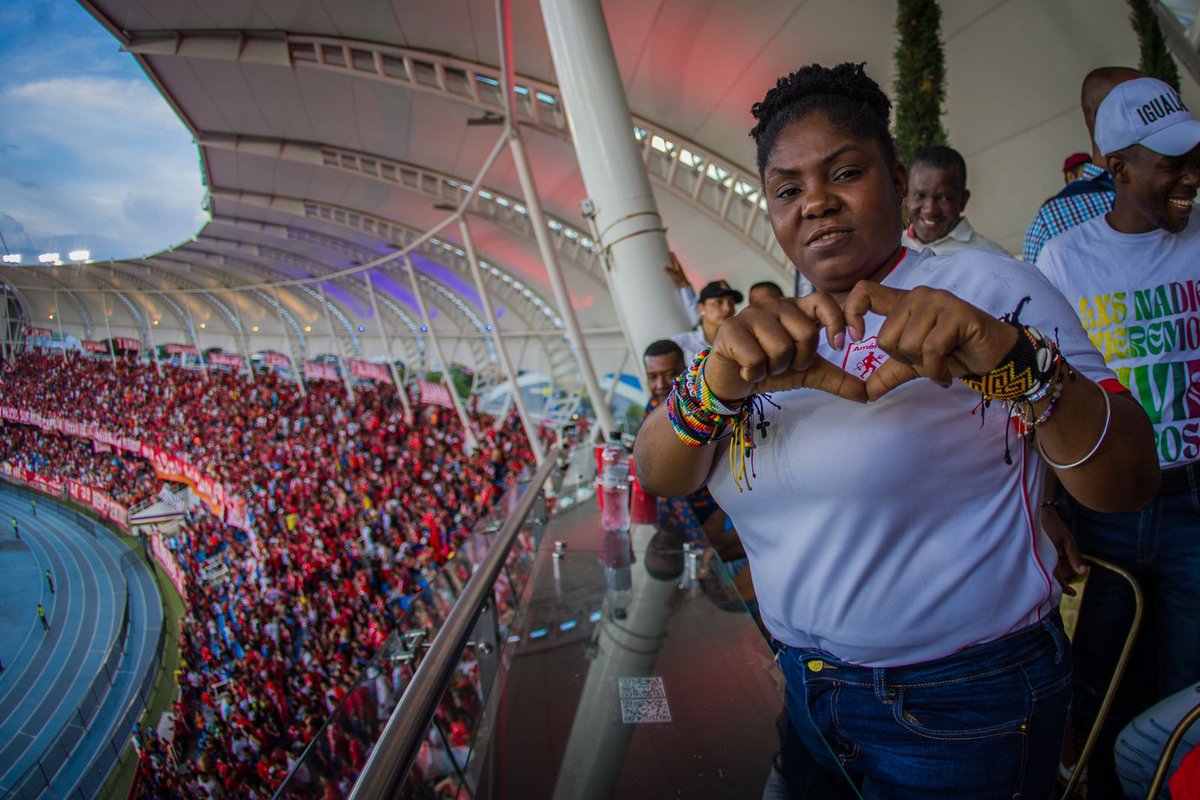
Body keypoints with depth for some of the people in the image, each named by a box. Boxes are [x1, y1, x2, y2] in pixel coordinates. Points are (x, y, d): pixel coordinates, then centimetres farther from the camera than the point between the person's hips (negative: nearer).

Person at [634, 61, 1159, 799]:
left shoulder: (983, 288, -11)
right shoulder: (778, 335, 3)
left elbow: (1129, 482, -17)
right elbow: (658, 477, -8)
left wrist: (1016, 363, -35)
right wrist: (718, 384, -29)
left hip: (963, 708, -4)